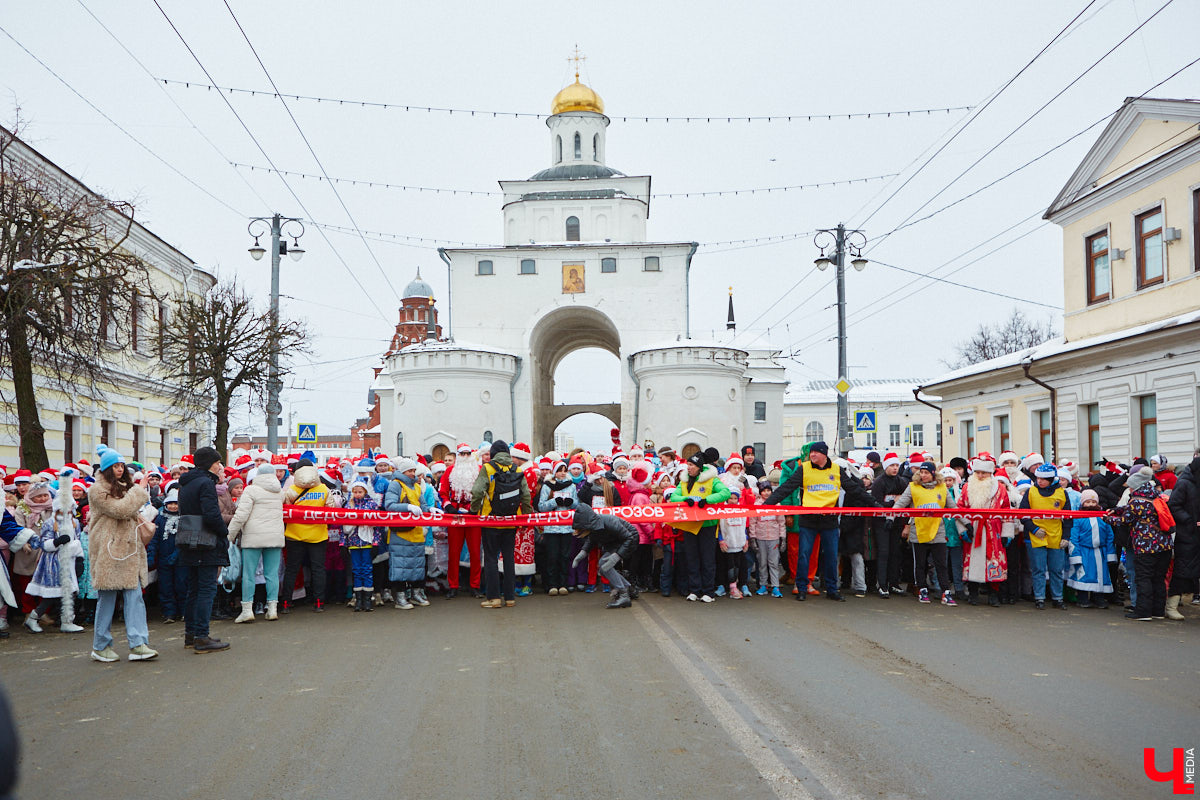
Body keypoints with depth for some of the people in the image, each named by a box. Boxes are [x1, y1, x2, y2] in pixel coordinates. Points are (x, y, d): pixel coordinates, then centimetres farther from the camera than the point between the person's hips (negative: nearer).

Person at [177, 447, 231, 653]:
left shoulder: (185, 484, 14)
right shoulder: (205, 483, -15)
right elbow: (212, 515, -24)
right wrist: (225, 532, -10)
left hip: (190, 547, 9)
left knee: (194, 588, 16)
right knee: (207, 589, -7)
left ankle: (190, 633, 22)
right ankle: (201, 637, -8)